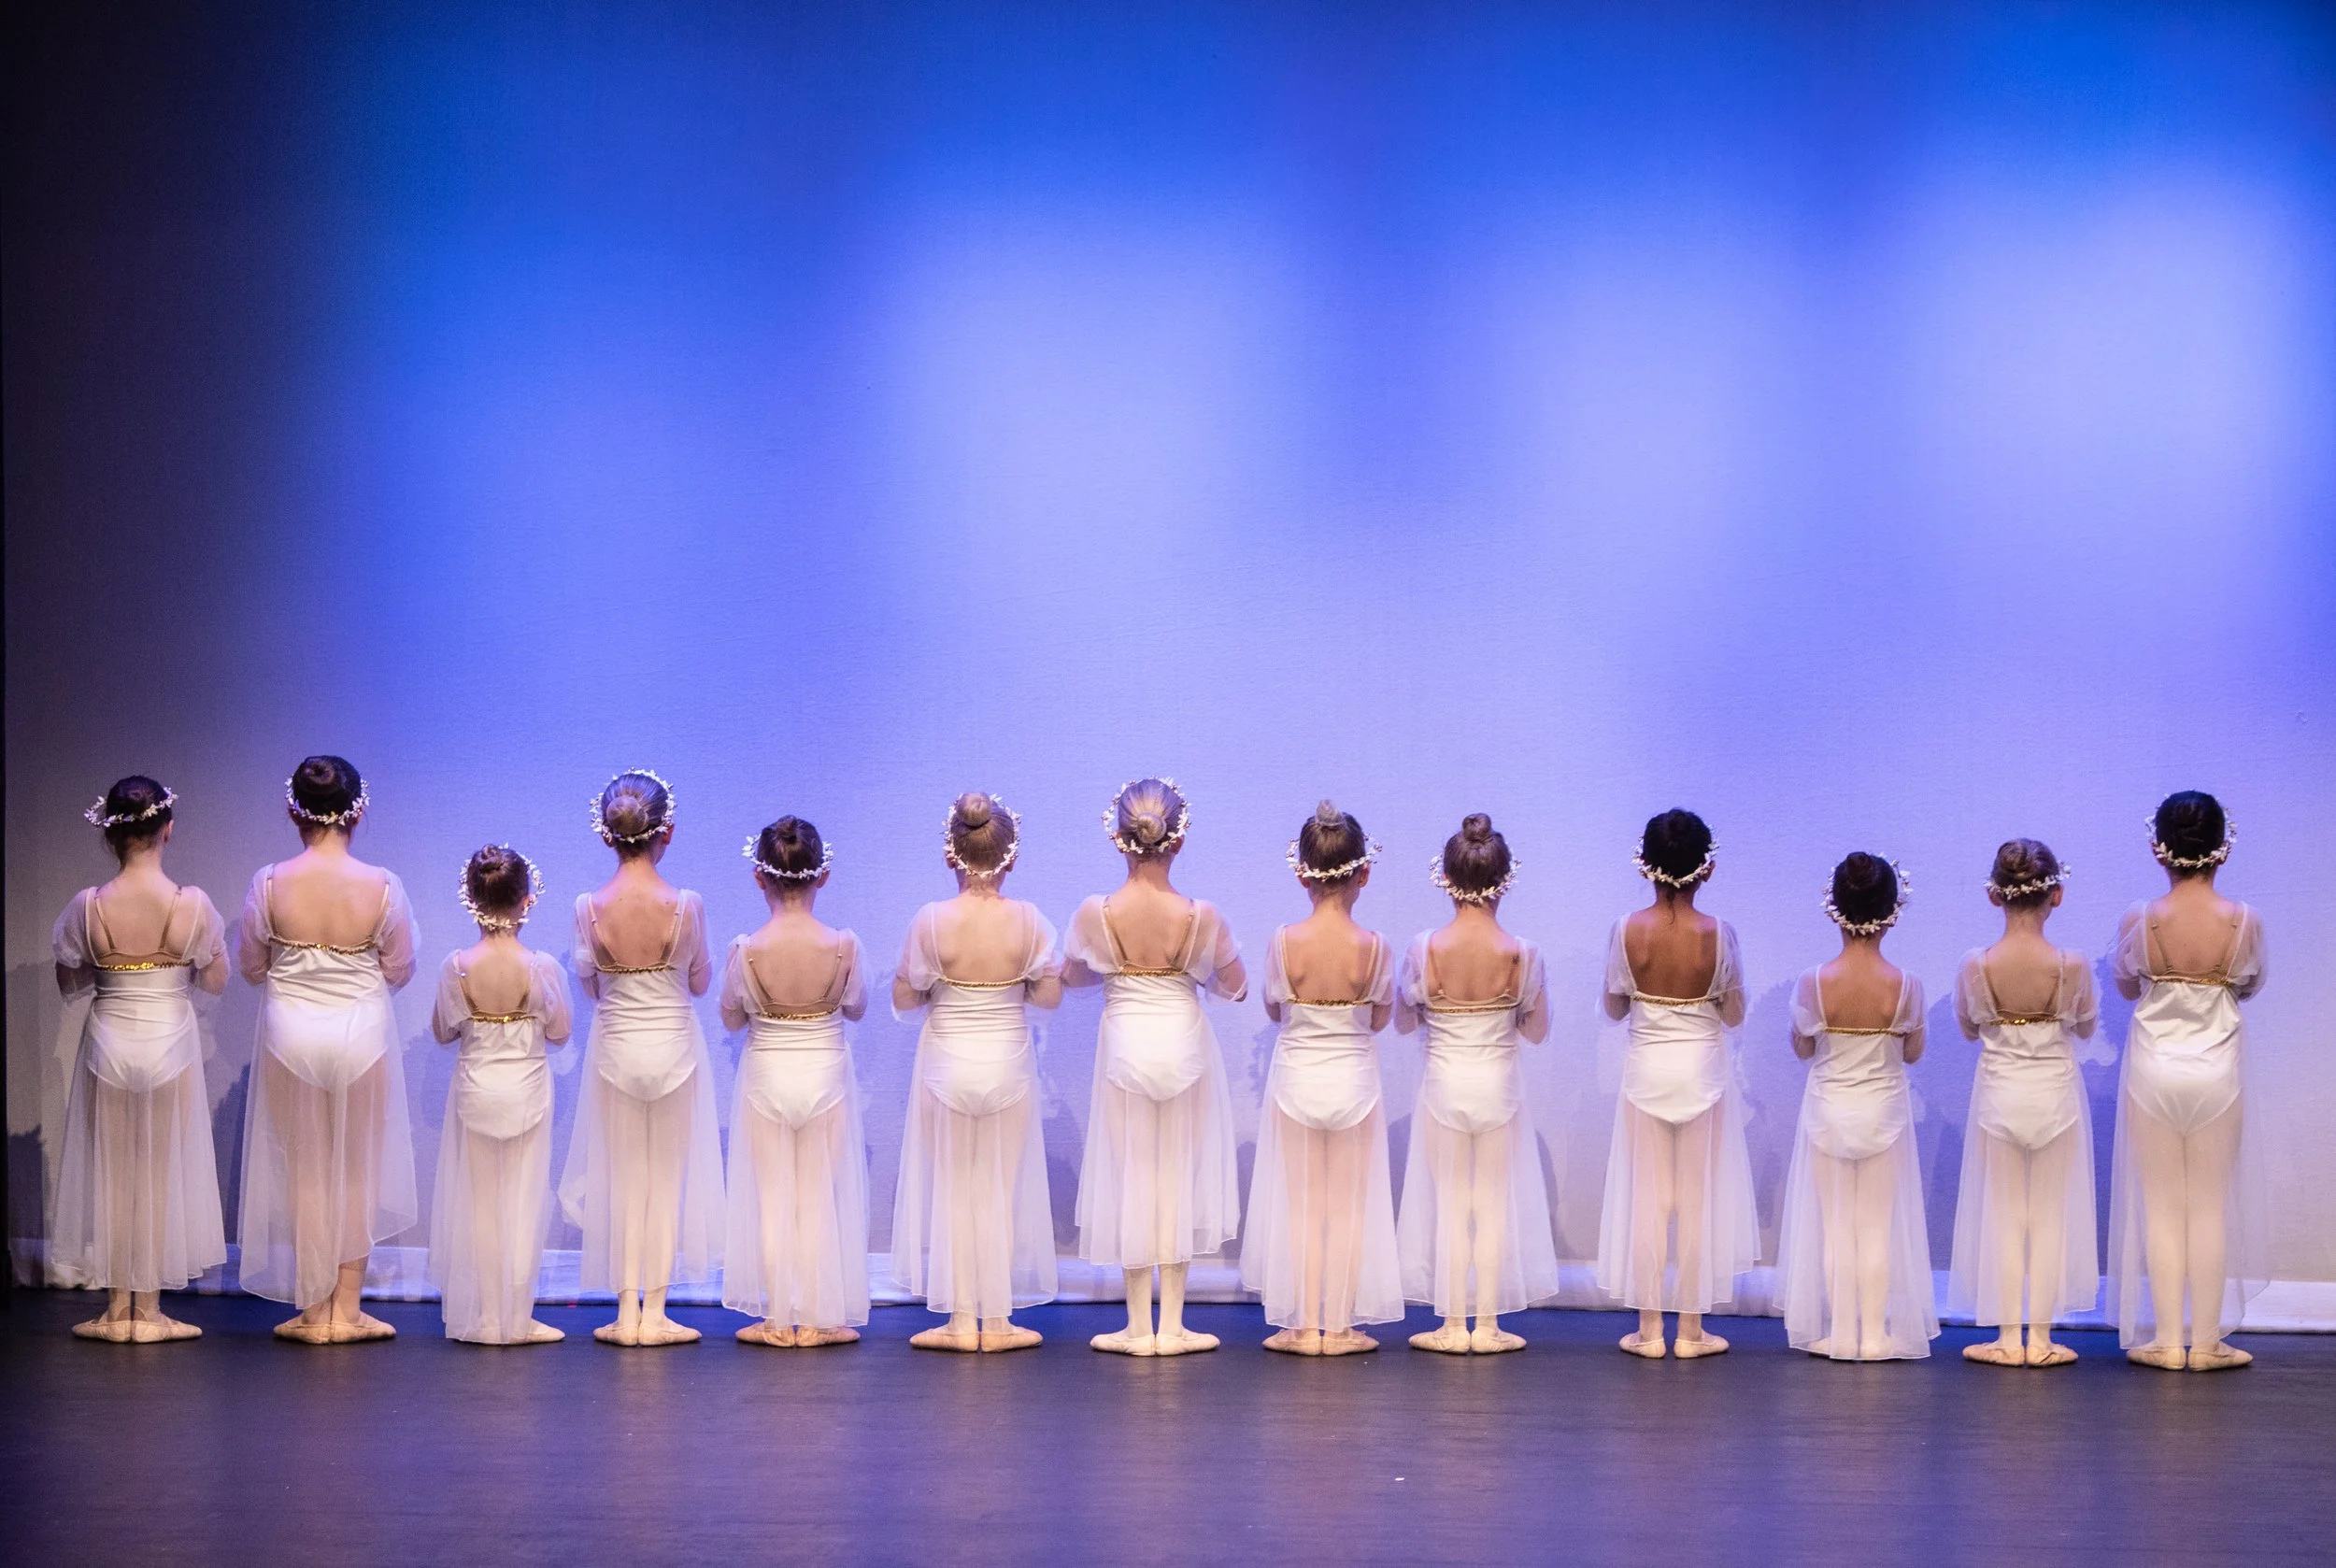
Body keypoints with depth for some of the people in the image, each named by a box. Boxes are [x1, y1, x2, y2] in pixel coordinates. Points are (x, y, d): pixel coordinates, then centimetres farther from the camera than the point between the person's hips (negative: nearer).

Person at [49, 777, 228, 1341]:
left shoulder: (88, 907, -13)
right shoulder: (191, 904, -16)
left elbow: (68, 984, 0)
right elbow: (215, 981, -5)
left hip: (108, 1041, 1)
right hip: (170, 1042, -1)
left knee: (110, 1172, 12)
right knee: (162, 1173, 10)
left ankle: (117, 1308, 15)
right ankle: (149, 1309, 13)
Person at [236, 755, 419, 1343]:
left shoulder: (270, 884, -13)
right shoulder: (382, 886, -14)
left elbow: (251, 967, -2)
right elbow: (399, 970, -3)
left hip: (290, 1031, 0)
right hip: (362, 1031, 0)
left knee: (304, 1169, 11)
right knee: (357, 1172, 12)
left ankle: (315, 1312, 15)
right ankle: (347, 1310, 16)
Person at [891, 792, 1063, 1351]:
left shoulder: (931, 921, -15)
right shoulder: (1027, 920, -13)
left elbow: (904, 1000, -8)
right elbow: (1050, 995, -5)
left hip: (947, 1065, -1)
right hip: (1008, 1067, 1)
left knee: (951, 1190, 10)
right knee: (1002, 1190, 12)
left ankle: (962, 1321, 10)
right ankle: (997, 1321, 13)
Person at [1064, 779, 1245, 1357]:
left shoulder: (1096, 914, -15)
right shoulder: (1201, 917, -15)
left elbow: (1073, 975, 4)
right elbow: (1235, 988, -1)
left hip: (1124, 1043, 0)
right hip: (1184, 1043, 0)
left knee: (1131, 1177, 10)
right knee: (1179, 1176, 11)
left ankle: (1139, 1326, 11)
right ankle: (1172, 1326, 12)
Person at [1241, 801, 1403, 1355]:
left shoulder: (1285, 942, -15)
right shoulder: (1373, 946, -15)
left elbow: (1274, 1009, 0)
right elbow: (1379, 1018, -2)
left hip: (1296, 1079, 0)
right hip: (1354, 1081, 0)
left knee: (1301, 1206, 10)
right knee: (1349, 1207, 10)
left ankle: (1305, 1325, 11)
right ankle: (1340, 1326, 12)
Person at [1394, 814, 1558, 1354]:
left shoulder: (1425, 949, -14)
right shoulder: (1522, 954, -14)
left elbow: (1404, 1021, -1)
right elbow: (1537, 1031, -2)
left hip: (1443, 1087, 0)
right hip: (1499, 1087, 0)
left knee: (1448, 1205, 10)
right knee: (1495, 1207, 10)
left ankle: (1453, 1326, 12)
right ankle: (1488, 1326, 13)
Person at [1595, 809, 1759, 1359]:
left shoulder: (1627, 932, -11)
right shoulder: (1719, 935, -13)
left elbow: (1614, 1008, 1)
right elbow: (1733, 1014, -3)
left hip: (1646, 1071, 1)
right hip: (1703, 1071, -1)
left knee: (1645, 1199, 8)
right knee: (1699, 1201, 8)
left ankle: (1649, 1328, 10)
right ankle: (1691, 1329, 11)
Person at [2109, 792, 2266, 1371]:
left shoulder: (2140, 921, -12)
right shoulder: (2243, 921, -11)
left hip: (2153, 1071, 0)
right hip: (2217, 1072, 0)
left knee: (2160, 1208, 7)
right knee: (2211, 1208, 7)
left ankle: (2167, 1340, 8)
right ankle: (2206, 1340, 9)